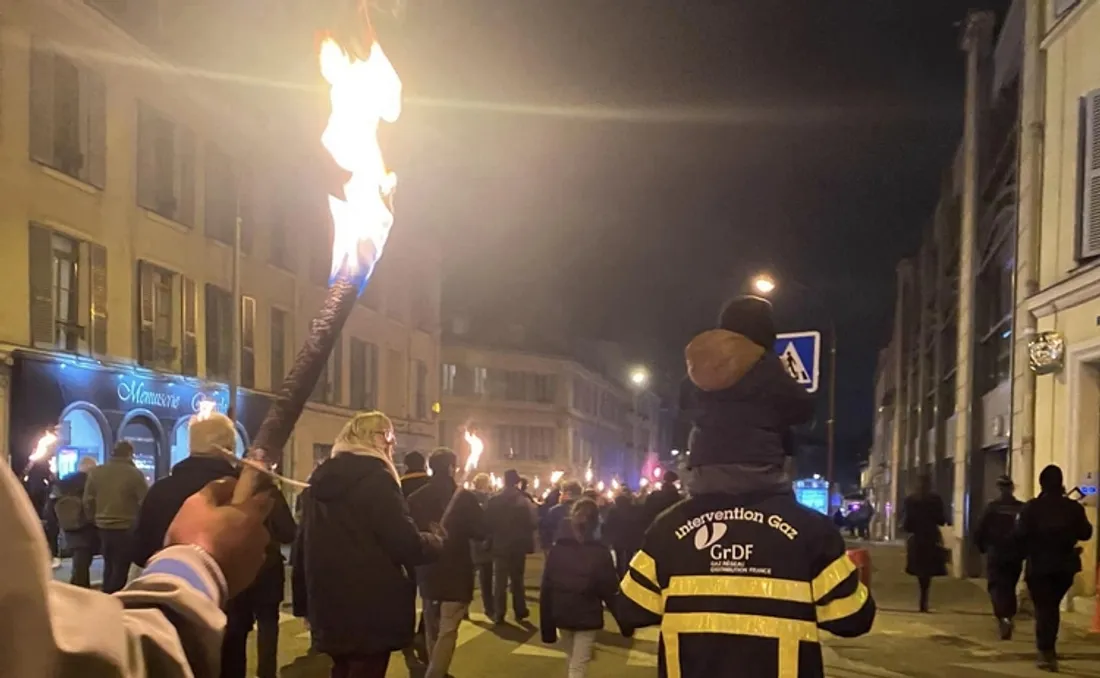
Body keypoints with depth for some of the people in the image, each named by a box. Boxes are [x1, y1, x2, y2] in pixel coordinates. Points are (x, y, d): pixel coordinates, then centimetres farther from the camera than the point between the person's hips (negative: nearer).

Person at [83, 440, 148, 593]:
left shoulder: (96, 472, 3)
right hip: (126, 528, -5)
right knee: (121, 569, 1)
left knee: (109, 566, 19)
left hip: (103, 527, 5)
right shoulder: (134, 473, -11)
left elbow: (88, 501, 6)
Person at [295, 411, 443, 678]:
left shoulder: (321, 478, 11)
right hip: (372, 611, -7)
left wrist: (305, 602, 23)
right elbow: (407, 545, -17)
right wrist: (437, 542, 4)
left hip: (329, 606, 8)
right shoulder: (376, 477, -12)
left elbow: (303, 544, 16)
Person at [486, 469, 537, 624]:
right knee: (517, 580, 13)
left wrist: (492, 539, 8)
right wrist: (528, 542, 3)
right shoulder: (524, 500, -8)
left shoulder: (495, 500, -9)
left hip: (501, 546, -1)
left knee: (500, 581, 6)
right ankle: (520, 612, 14)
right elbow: (531, 523, -8)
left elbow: (489, 522, -7)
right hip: (519, 546, 1)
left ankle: (498, 614, 2)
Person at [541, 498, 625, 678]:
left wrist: (546, 625, 3)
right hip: (587, 617, -3)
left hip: (562, 615, 3)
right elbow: (610, 591, -8)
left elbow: (546, 588, -3)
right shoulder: (600, 553, -10)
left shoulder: (557, 550, -4)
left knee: (572, 660, 24)